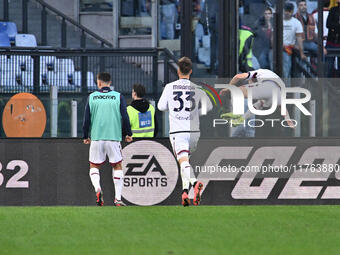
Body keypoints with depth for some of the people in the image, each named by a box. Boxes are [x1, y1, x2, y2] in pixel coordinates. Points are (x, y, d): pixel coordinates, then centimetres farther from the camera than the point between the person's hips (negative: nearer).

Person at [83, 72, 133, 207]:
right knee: (117, 166, 13)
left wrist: (86, 136, 15)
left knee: (94, 166, 13)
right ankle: (118, 198, 4)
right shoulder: (118, 96, 1)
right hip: (114, 137, 0)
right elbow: (125, 117, -2)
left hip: (96, 137, 0)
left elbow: (86, 119, 3)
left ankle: (97, 188, -16)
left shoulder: (92, 97, 3)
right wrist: (128, 134, 11)